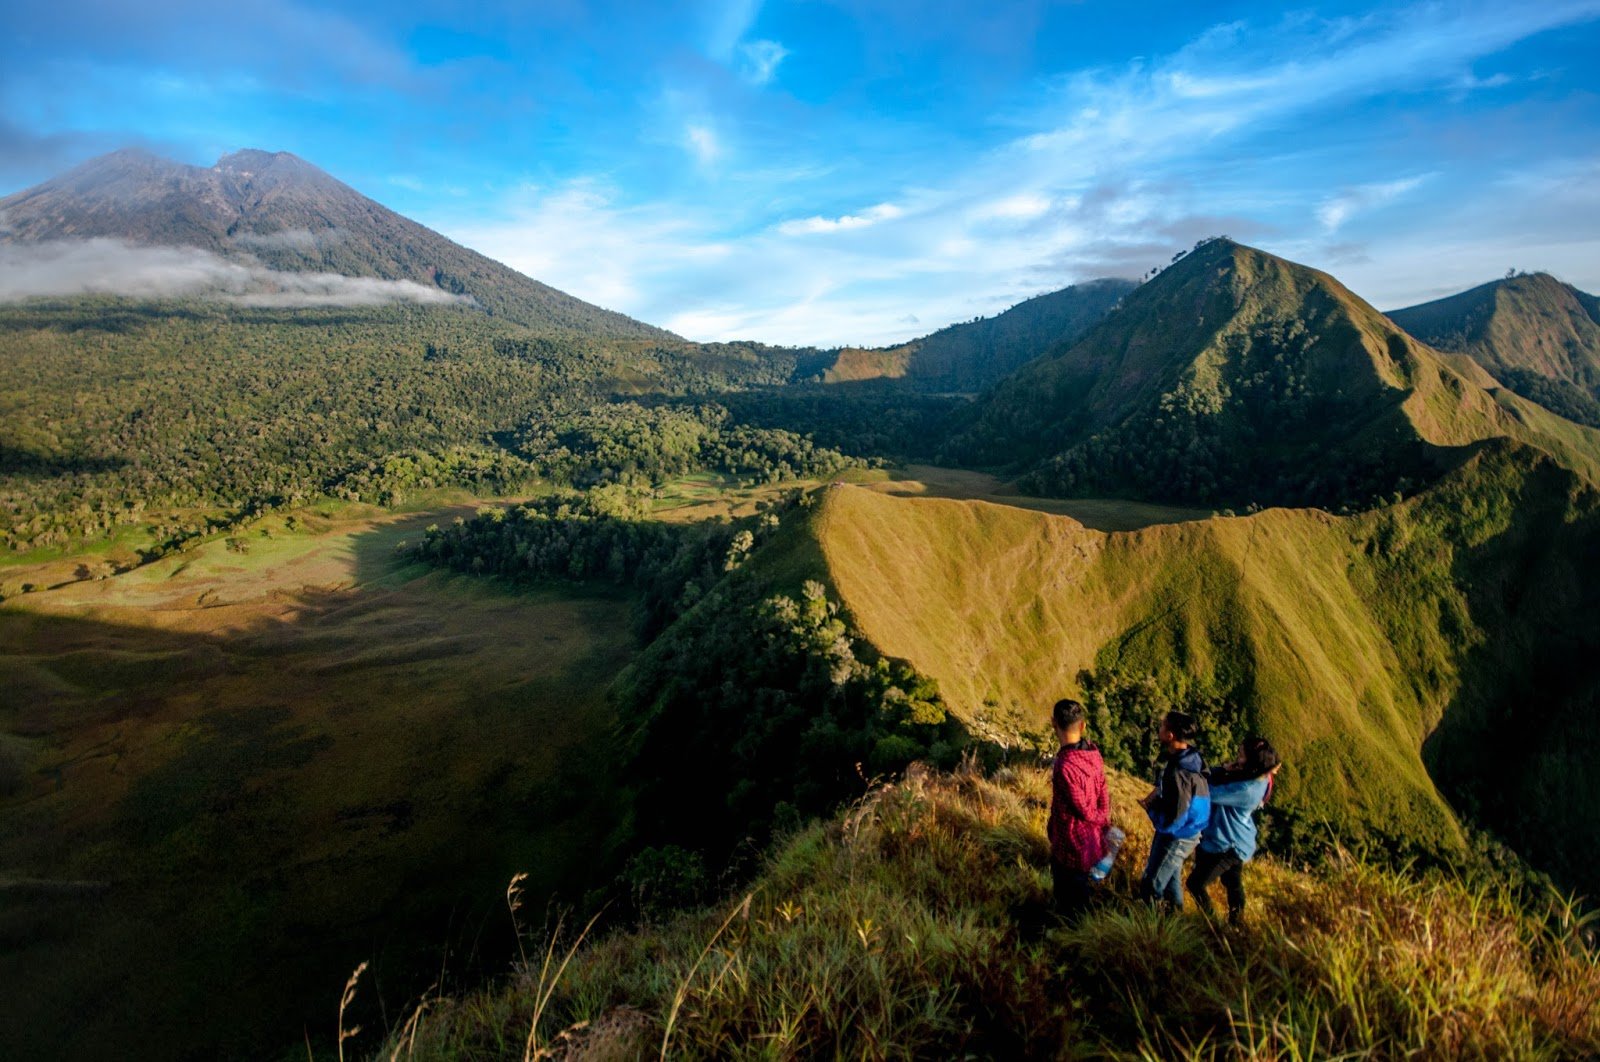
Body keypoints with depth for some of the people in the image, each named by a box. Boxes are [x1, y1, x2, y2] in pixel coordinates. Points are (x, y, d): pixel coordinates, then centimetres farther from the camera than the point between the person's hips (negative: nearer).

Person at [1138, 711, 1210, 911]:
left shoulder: (1179, 775, -37)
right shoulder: (1190, 757, -9)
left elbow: (1171, 822, -31)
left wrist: (1150, 806, -16)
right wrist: (1158, 794, 0)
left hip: (1176, 838, -9)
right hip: (1184, 833, 9)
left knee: (1150, 887, 10)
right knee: (1171, 878, 30)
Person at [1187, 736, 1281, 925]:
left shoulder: (1248, 789, -34)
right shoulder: (1255, 777, -5)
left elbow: (1211, 793, -27)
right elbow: (1212, 778, 2)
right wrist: (1224, 770, -17)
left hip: (1227, 846, -9)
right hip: (1236, 842, 9)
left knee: (1196, 883, 4)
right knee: (1233, 883, 26)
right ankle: (1236, 924, 43)